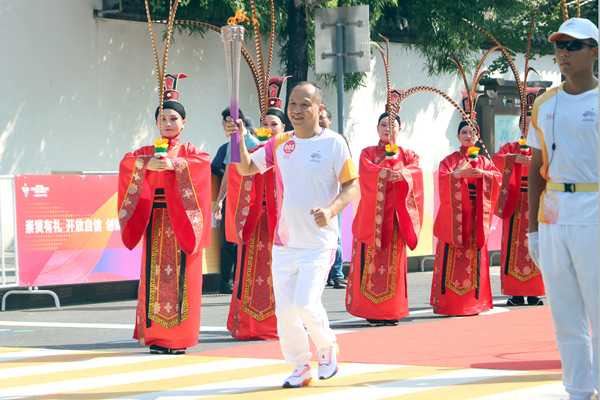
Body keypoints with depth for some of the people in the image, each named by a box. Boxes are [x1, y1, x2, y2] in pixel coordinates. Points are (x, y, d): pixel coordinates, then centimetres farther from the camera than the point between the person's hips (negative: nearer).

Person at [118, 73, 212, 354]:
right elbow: (127, 163, -6)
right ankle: (155, 335, 0)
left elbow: (203, 164, -15)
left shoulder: (190, 152, 8)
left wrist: (174, 164, -29)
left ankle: (179, 336, -2)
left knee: (181, 274, -6)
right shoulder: (146, 151, 14)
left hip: (182, 222, -2)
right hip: (155, 222, 2)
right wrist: (145, 163, -26)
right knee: (155, 273, -3)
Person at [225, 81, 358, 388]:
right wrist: (239, 139, -4)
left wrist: (331, 210, -21)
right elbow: (246, 169, 14)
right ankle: (300, 367, 20)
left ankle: (327, 347, 14)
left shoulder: (333, 144, -6)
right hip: (284, 242, 5)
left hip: (319, 243, -5)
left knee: (305, 304, -15)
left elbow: (351, 186, -5)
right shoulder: (280, 144, 8)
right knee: (284, 309, 4)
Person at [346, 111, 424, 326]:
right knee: (371, 260, -6)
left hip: (395, 215, 1)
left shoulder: (407, 155, 15)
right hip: (372, 216, -1)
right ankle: (371, 312, -3)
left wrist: (401, 175, -28)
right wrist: (386, 173, -28)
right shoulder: (368, 153, 11)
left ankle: (392, 312, 2)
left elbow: (416, 171, -7)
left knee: (394, 262, -2)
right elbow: (365, 171, -11)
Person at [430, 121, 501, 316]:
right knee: (452, 256, -6)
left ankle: (474, 302, 6)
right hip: (454, 215, -2)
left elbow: (498, 177, 0)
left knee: (475, 257, 1)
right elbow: (443, 179, -9)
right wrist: (460, 174, -23)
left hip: (475, 216, 2)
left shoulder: (483, 161, 14)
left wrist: (482, 174, -16)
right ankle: (449, 302, -4)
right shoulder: (450, 160, 7)